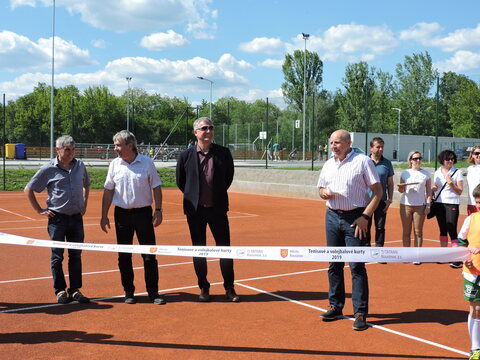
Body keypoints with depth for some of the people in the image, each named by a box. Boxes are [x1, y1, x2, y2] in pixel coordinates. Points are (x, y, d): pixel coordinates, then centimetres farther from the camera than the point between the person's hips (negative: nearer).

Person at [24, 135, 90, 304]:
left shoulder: (80, 166, 7)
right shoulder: (48, 169, -5)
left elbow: (86, 185, 25)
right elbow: (28, 189, 1)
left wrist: (84, 204, 15)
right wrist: (39, 210, -2)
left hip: (77, 217, 4)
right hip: (57, 218, -4)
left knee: (76, 255, 7)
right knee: (57, 256, 3)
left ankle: (75, 290, 16)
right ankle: (60, 291, 13)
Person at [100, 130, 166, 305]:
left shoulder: (147, 162, -3)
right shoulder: (114, 164, 4)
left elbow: (156, 187, 2)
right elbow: (108, 191, 8)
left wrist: (158, 210, -5)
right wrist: (104, 215, 5)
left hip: (143, 212, -2)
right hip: (122, 213, 2)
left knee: (149, 255, -1)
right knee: (124, 256, 7)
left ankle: (153, 292, 8)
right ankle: (129, 292, 19)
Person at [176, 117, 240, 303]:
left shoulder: (223, 153, -1)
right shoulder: (186, 155, -2)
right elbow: (180, 181, 9)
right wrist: (193, 197, 11)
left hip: (218, 209, 0)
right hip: (195, 210, 0)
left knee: (224, 247, 2)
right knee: (199, 250, 7)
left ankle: (229, 288, 14)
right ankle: (204, 288, 20)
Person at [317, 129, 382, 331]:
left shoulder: (363, 161, -5)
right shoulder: (329, 164, 13)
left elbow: (378, 191, -8)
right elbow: (321, 188, 23)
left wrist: (365, 216, -15)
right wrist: (324, 193, -2)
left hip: (355, 218, -6)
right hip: (332, 216, 6)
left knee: (357, 267, -5)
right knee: (334, 265, 11)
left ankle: (360, 313, 1)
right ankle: (335, 307, 22)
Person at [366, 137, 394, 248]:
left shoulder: (387, 163, 5)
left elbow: (390, 183, 9)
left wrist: (390, 199, 1)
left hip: (381, 200, 1)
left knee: (380, 227, 5)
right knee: (366, 227, 5)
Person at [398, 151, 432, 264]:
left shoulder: (426, 174, 4)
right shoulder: (405, 173, 5)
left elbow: (429, 191, 6)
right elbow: (401, 190, 8)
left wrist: (428, 205, -2)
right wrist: (401, 187, -14)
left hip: (420, 206, -1)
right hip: (405, 205, 1)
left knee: (418, 232, 1)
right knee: (406, 231, 4)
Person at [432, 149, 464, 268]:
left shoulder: (457, 173, -5)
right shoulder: (437, 172, 8)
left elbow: (459, 191, -8)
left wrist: (450, 182, -21)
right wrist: (429, 189, -1)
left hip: (452, 205, -5)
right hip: (439, 204, 5)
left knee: (452, 231, -12)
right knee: (443, 230, 12)